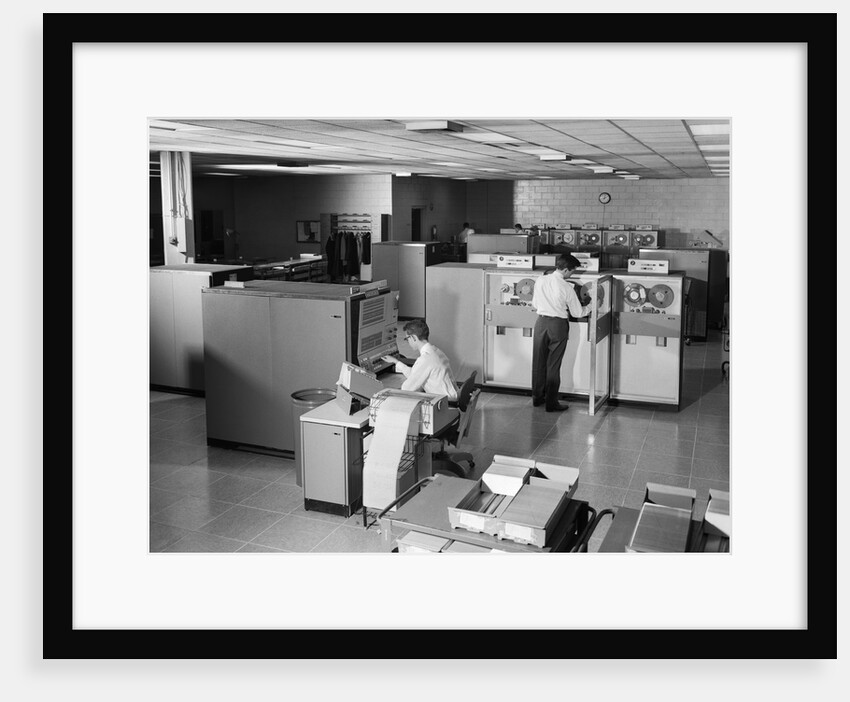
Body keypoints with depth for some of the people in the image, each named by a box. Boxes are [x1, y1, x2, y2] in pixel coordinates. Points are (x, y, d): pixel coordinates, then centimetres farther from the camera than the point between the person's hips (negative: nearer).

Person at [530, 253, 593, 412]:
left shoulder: (540, 281, -3)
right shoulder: (567, 288, -14)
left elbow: (534, 306, 8)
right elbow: (577, 313, -4)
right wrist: (591, 305, 13)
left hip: (541, 322, 4)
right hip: (558, 325, -4)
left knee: (538, 361, 15)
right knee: (553, 364, 5)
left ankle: (537, 397, 26)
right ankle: (551, 402, 11)